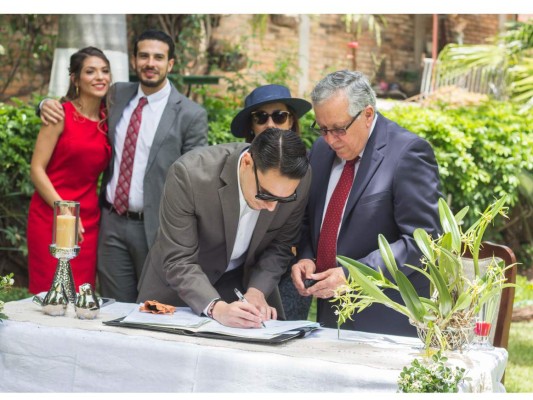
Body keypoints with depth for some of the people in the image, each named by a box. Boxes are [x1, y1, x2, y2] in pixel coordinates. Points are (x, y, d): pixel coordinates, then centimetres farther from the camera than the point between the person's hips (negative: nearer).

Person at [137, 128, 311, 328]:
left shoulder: (300, 181, -21)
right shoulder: (189, 174, -31)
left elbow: (279, 247, -6)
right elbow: (178, 261, -28)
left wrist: (257, 291, -19)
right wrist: (217, 308, -40)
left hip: (246, 280, 2)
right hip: (176, 280, -2)